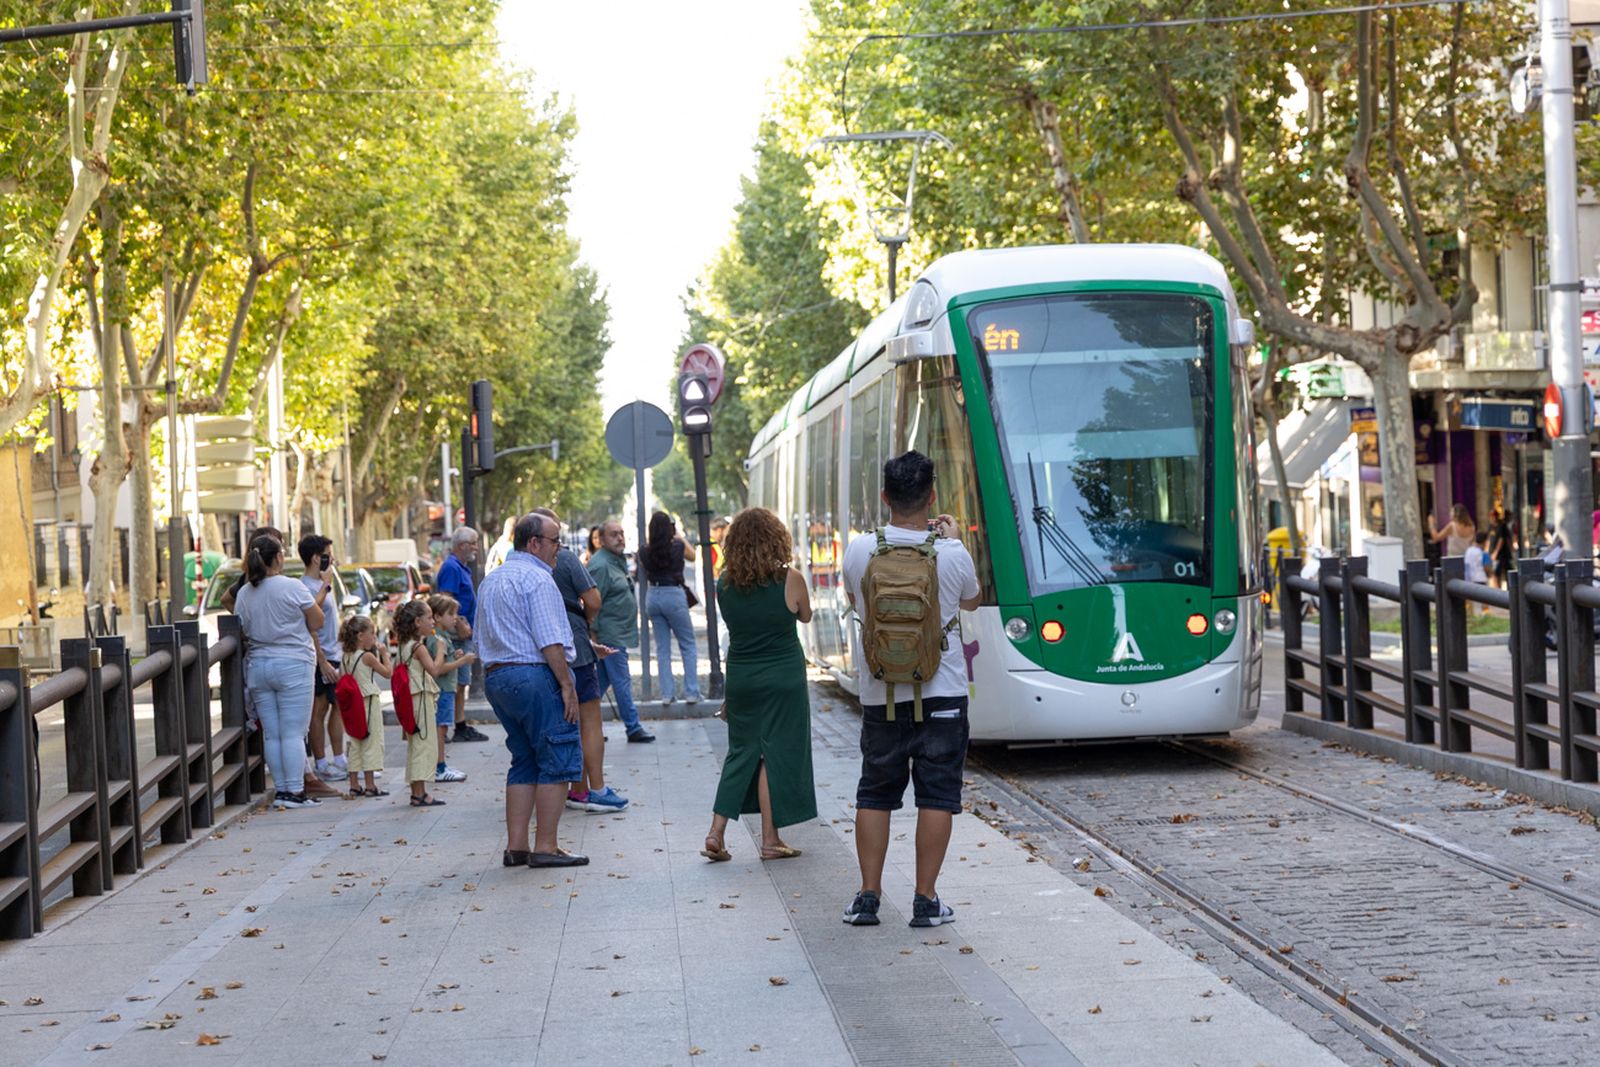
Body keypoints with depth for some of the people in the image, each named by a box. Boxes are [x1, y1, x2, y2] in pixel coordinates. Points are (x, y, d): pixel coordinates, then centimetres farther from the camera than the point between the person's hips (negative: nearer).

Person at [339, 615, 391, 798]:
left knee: (355, 744, 11)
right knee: (371, 743, 0)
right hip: (369, 702, -7)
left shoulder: (345, 657, 5)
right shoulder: (368, 656, -14)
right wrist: (384, 654, 4)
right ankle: (370, 786, 1)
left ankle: (354, 785, 11)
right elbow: (388, 673, -7)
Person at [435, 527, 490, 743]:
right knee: (456, 683, -9)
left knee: (461, 683, 12)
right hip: (457, 635, -10)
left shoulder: (461, 568, 18)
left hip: (464, 634, 10)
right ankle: (460, 728, -8)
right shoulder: (451, 567, -14)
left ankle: (461, 727, 16)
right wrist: (460, 625, -24)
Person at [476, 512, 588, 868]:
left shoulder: (491, 580, 19)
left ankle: (516, 846, 11)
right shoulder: (536, 578, -11)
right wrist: (567, 684, -16)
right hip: (535, 675, -9)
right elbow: (549, 640, -17)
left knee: (524, 762, 14)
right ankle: (545, 847, -6)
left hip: (495, 676, 9)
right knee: (557, 760, -4)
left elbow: (482, 635, 22)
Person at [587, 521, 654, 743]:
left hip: (619, 633, 10)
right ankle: (633, 728, 0)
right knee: (622, 681, -5)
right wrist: (594, 635, -22)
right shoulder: (600, 565, -16)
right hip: (610, 635, -10)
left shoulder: (618, 561, 16)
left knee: (602, 681, 13)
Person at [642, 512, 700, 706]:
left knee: (662, 648, 11)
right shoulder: (677, 547, -9)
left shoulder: (645, 553, -3)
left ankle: (666, 695, 9)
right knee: (687, 645, 7)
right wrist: (679, 536, 15)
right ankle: (691, 693, 3)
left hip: (653, 597, 4)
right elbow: (693, 556, 12)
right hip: (674, 595, -4)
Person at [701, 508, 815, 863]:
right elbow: (805, 616, 5)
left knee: (741, 751, 14)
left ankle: (717, 833, 8)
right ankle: (770, 840, 9)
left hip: (740, 677, 3)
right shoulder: (789, 579, -12)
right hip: (783, 678, -3)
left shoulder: (725, 584, -3)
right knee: (777, 753, 5)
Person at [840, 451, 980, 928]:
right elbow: (971, 601, 11)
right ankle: (926, 900, 5)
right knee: (936, 795, 5)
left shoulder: (860, 550, -8)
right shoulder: (952, 556, -11)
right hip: (941, 693, -2)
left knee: (875, 793, 12)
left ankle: (868, 895, 12)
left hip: (880, 695, 2)